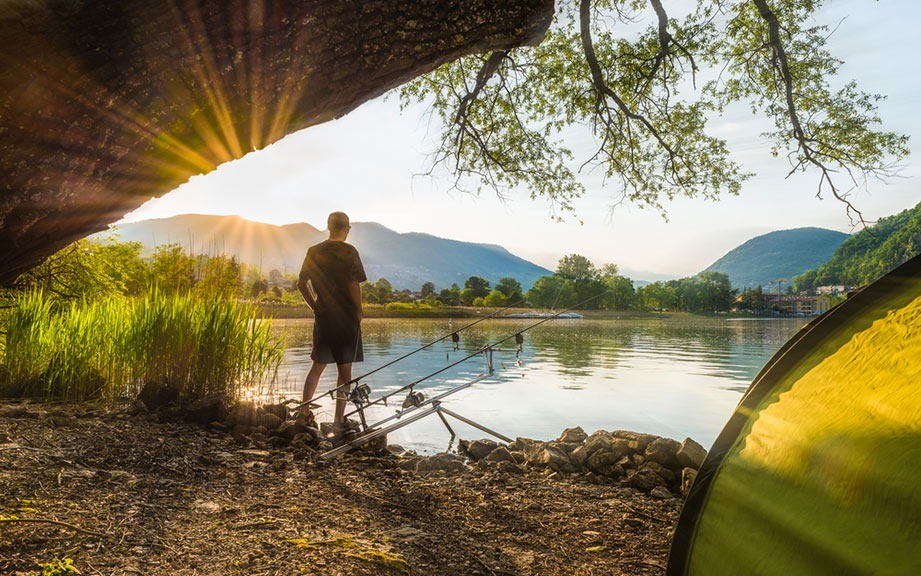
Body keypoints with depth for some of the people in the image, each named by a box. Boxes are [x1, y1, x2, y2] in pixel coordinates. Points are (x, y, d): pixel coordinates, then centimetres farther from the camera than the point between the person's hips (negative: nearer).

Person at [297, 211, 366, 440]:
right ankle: (339, 421, 7)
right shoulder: (349, 252, -9)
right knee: (345, 370, 4)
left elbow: (302, 284, 8)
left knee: (317, 366, 18)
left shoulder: (313, 251, 6)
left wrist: (315, 307, 15)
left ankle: (304, 412, 19)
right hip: (346, 318, -5)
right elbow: (354, 286, -15)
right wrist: (359, 312, -3)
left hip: (322, 317, 5)